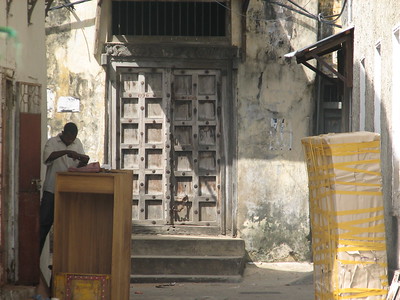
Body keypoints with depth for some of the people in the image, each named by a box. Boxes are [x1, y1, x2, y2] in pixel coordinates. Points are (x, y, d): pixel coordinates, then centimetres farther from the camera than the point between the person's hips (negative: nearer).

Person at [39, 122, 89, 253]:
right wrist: (66, 152, -34)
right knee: (44, 223, -3)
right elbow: (47, 157, -23)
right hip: (52, 190, -4)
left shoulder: (77, 143, 9)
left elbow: (80, 165, 7)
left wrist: (84, 161, -17)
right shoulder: (52, 142, -4)